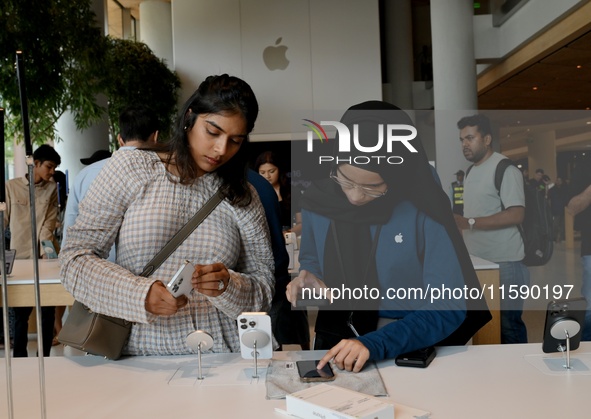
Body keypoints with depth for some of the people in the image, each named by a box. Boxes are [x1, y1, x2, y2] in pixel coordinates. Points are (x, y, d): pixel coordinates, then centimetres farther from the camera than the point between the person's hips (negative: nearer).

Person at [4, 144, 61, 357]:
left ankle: (44, 357, 15)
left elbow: (50, 221, -3)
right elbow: (4, 219, 6)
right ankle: (19, 357, 18)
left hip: (44, 256, 1)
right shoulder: (11, 186, 3)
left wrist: (46, 245, -18)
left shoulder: (51, 189, 5)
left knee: (48, 310, 4)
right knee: (20, 311, 6)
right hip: (20, 256, -1)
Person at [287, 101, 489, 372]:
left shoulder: (424, 208, -14)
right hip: (336, 340, 2)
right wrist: (310, 282, -7)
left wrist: (376, 344, -23)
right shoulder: (317, 200, -4)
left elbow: (448, 307, -13)